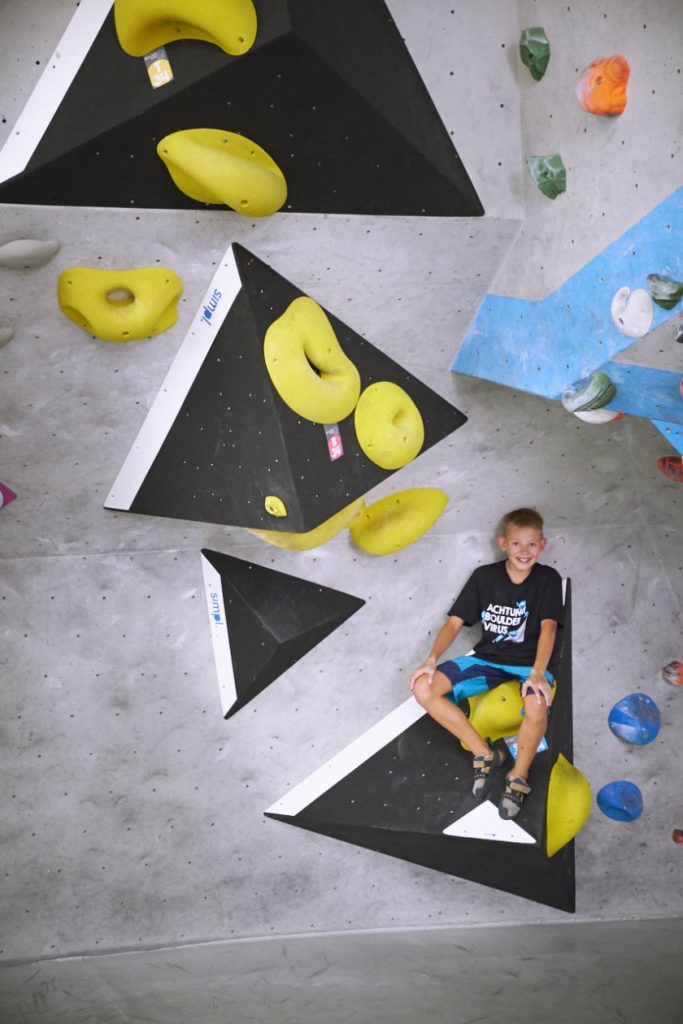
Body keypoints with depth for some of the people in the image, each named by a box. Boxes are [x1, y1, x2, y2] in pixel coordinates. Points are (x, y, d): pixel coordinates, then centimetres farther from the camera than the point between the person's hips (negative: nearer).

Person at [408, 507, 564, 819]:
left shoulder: (547, 579, -3)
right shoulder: (484, 576, 2)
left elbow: (549, 626, -16)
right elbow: (455, 621, 0)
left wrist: (537, 673, -33)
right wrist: (432, 659, -17)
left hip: (528, 663, -3)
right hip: (487, 659, 3)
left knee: (538, 704, -40)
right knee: (423, 687, -19)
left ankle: (519, 776, -14)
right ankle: (486, 755, -10)